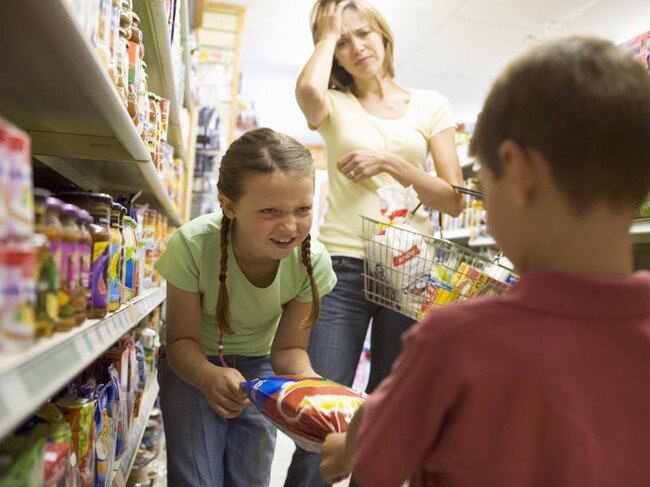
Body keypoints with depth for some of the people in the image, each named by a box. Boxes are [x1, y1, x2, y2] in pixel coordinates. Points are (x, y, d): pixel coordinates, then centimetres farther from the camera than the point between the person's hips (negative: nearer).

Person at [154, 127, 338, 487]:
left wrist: (307, 377, -36)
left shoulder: (313, 261, -25)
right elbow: (182, 340, -20)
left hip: (258, 365, 2)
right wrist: (210, 376, -42)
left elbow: (288, 348, -14)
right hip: (193, 364, -1)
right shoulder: (191, 246, -32)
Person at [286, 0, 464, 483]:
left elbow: (453, 200, 3)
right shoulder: (336, 104, 10)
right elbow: (308, 90, -17)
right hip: (342, 266, -1)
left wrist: (391, 162, -10)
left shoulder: (431, 105, 11)